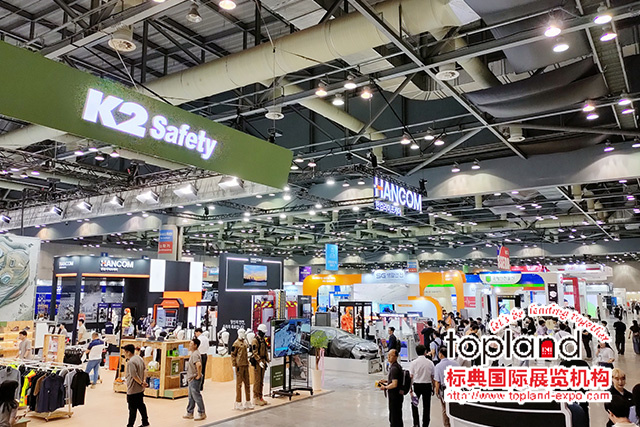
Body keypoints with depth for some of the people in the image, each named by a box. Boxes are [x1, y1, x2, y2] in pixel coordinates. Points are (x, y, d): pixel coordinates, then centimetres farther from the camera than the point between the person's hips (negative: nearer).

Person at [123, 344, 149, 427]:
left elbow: (134, 376, -26)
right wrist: (144, 380, 2)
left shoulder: (130, 362, -23)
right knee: (141, 405, 19)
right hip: (140, 389, 9)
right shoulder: (139, 358, 6)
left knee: (132, 409, 2)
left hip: (133, 390, -9)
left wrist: (141, 383, -14)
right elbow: (145, 370, 10)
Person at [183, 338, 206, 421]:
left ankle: (202, 414, 6)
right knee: (191, 397, 17)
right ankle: (189, 413, 27)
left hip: (195, 379, -10)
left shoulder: (195, 354, -21)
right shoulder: (193, 353, 12)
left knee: (196, 396, -2)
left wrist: (199, 375, -28)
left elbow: (199, 364, -37)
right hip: (191, 379, 10)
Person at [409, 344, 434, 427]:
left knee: (414, 404, 12)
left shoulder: (414, 362, -7)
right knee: (426, 406, 12)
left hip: (417, 385, -1)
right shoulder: (430, 362, -3)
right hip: (427, 385, 1)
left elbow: (411, 376, -6)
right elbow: (433, 376, 3)